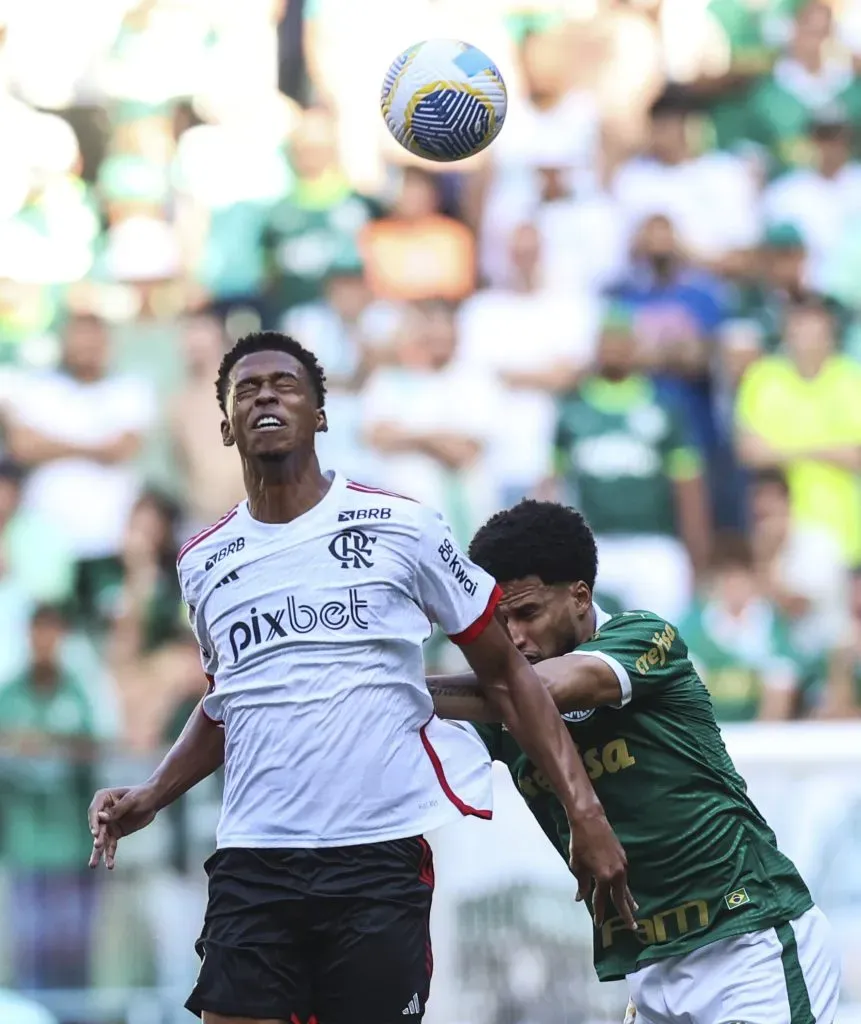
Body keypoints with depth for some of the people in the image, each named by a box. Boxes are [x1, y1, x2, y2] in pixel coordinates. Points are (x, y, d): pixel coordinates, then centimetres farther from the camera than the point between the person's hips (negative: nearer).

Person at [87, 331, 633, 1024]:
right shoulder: (203, 563, 11)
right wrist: (152, 797, 12)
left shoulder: (401, 527, 0)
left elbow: (506, 675, 5)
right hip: (253, 861, 3)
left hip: (384, 860, -3)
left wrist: (585, 812, -2)